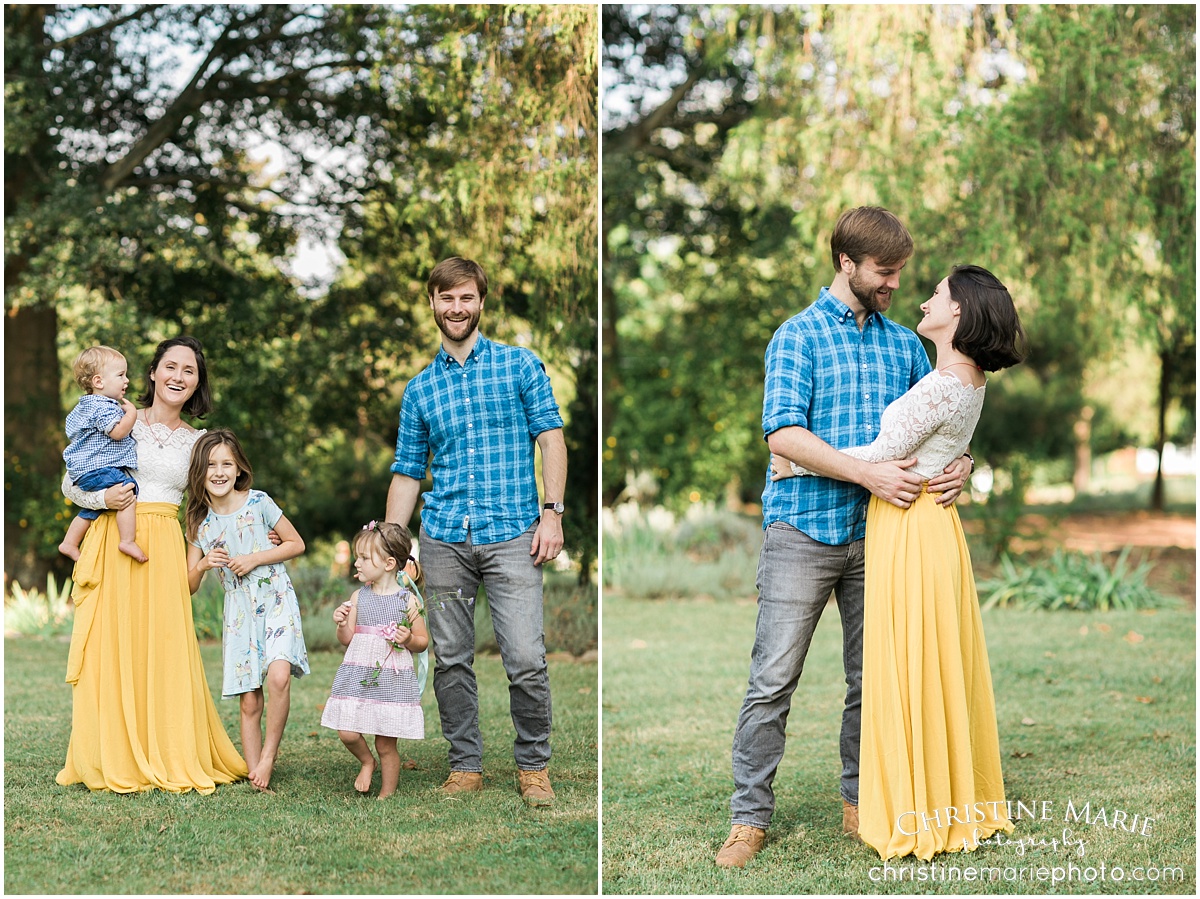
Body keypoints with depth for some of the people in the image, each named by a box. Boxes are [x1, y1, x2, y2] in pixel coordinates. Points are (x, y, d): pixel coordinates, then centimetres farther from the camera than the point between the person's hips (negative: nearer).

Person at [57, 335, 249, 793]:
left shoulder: (197, 440, 14)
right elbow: (71, 483, 7)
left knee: (164, 649, -3)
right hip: (111, 544, -2)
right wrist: (104, 498, -11)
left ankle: (169, 759, 5)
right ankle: (111, 760, 3)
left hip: (164, 549, 2)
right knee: (110, 647, -5)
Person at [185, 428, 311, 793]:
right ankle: (256, 776, 8)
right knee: (249, 701, 1)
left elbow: (297, 543, 3)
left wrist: (255, 559, -10)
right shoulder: (199, 522, 3)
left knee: (279, 677, -25)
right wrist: (203, 564, -13)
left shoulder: (259, 502, -5)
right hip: (239, 611, 3)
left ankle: (269, 753, -7)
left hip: (276, 601, -3)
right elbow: (190, 585, 8)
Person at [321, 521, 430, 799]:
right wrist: (341, 623, -9)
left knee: (386, 744, 1)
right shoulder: (358, 597, 8)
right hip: (357, 677, 3)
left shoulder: (408, 600, -2)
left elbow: (423, 641, 5)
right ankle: (367, 762, 23)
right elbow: (346, 640, 11)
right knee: (347, 733, -8)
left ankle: (386, 795, 17)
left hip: (393, 680, -3)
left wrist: (409, 639, -16)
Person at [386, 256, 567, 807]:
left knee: (526, 659, -9)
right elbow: (407, 473, 16)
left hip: (511, 535, -3)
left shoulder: (519, 365, 8)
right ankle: (465, 766, 18)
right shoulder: (419, 390, 15)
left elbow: (550, 438, 3)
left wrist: (552, 513, -8)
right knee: (451, 659, 6)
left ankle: (533, 766, 7)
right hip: (443, 539, 3)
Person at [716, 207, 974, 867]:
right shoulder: (799, 335, -1)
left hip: (878, 534, 5)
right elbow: (782, 433, -12)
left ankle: (860, 803, 22)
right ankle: (750, 817, 2)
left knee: (872, 678, 10)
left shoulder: (905, 343, 15)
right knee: (773, 681, -5)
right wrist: (868, 472, -21)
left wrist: (959, 465, -6)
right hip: (803, 531, -5)